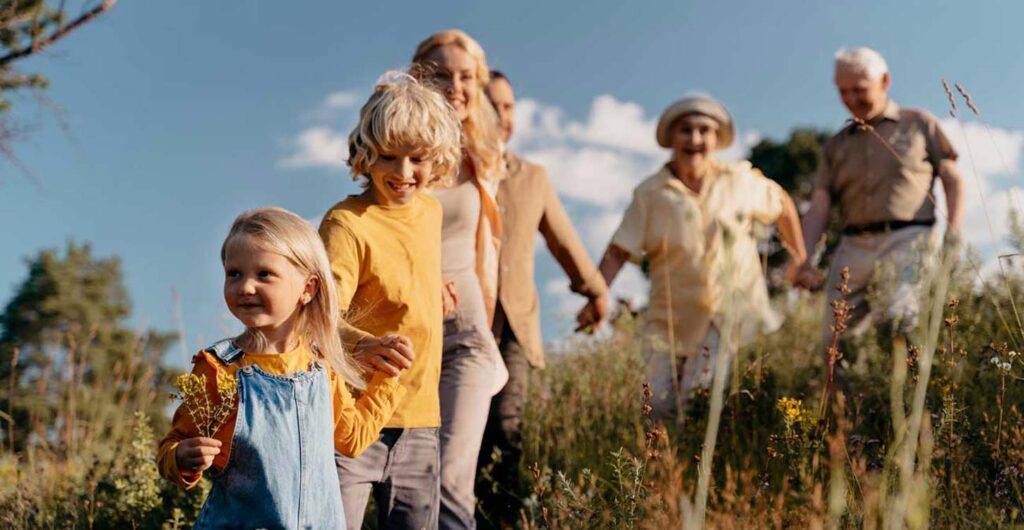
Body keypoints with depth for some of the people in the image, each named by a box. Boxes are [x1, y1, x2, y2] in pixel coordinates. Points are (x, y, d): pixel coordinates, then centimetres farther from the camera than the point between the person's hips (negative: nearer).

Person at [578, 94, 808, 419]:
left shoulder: (739, 181, 0)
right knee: (661, 407, 1)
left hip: (730, 316, -1)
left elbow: (782, 204, 17)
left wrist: (799, 255, 20)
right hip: (671, 322, 1)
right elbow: (618, 252, -6)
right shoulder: (650, 194, -4)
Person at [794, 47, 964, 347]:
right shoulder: (836, 146, 21)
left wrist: (952, 239, -4)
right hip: (853, 247, 4)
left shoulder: (919, 123, 15)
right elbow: (819, 206, 11)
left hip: (906, 240, -4)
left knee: (899, 320, -27)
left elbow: (953, 181, 12)